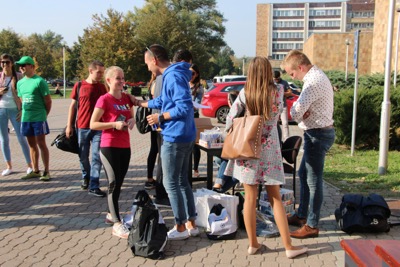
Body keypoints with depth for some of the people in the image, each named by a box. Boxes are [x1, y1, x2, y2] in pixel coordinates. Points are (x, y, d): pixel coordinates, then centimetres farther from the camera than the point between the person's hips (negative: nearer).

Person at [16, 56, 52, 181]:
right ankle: (35, 171, 19)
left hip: (39, 118, -6)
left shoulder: (39, 81, -9)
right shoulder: (20, 83, 11)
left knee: (41, 144, -3)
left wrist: (44, 114, 0)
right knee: (32, 144, 11)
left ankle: (46, 171, 4)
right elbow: (21, 100, 19)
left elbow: (48, 101, -7)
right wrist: (25, 113, 12)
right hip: (25, 118, 6)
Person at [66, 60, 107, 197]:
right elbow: (73, 106, 4)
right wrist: (69, 125, 1)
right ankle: (86, 176, 37)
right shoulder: (79, 86, 1)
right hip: (82, 127, 0)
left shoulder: (102, 87, 6)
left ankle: (94, 186, -1)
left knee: (96, 157, -5)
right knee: (83, 156, 11)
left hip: (98, 127, 1)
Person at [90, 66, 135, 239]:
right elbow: (93, 124, -12)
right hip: (109, 147, -7)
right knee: (114, 184, -6)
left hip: (125, 147, 7)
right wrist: (114, 124, -22)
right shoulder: (104, 100, -11)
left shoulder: (126, 98, 9)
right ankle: (117, 224, -1)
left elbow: (131, 117, 22)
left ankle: (111, 214, 32)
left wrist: (132, 121, -2)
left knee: (118, 183, 15)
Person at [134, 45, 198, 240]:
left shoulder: (173, 76, -17)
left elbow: (184, 107, -25)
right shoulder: (171, 75, 14)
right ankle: (191, 224, 22)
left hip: (175, 137, -10)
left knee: (171, 184, 1)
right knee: (182, 181, 16)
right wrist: (140, 103, 38)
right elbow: (162, 101, 28)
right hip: (185, 136, 10)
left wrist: (160, 117, -15)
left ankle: (181, 227, 10)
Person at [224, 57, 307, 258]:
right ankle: (288, 246, 12)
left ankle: (253, 244, 17)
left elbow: (230, 119, -3)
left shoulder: (244, 93, -4)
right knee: (275, 199, 8)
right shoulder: (277, 91, -4)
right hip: (269, 149, 0)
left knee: (250, 199, 8)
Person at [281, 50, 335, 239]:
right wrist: (303, 114, -10)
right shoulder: (318, 76, 13)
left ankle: (312, 226, 9)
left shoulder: (313, 82, -21)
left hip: (318, 134, -11)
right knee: (303, 175, 19)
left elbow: (295, 111, -25)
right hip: (318, 132, 11)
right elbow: (302, 108, 11)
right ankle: (302, 215, 32)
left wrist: (299, 116, -4)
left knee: (313, 180, -2)